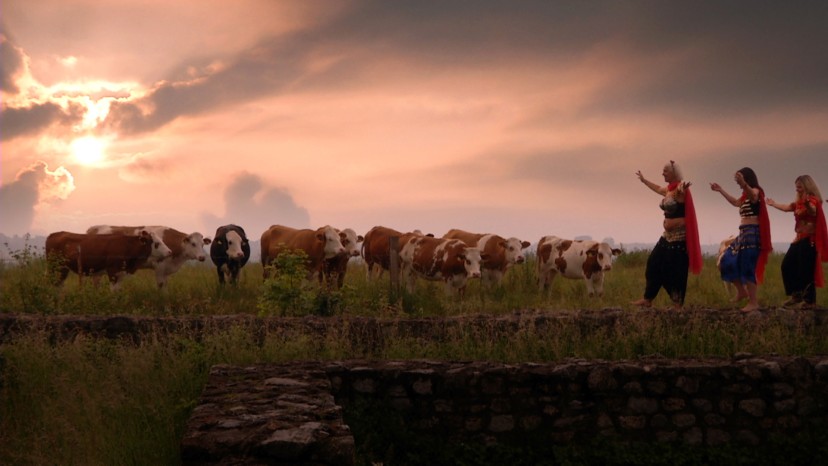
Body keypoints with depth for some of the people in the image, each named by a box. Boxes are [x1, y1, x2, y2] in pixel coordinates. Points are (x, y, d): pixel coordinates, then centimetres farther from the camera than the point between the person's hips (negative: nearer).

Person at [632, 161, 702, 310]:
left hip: (679, 236, -9)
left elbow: (680, 192, -40)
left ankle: (678, 304, 2)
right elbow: (658, 188, 36)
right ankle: (648, 299, 17)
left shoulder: (679, 189, -14)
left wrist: (682, 191, -65)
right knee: (654, 264, 10)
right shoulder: (668, 189, 13)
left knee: (675, 269, -6)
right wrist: (643, 180, 52)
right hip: (668, 235, 9)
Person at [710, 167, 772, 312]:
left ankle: (753, 302, -12)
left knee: (747, 267, -14)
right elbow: (736, 202, 39)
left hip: (752, 233, -10)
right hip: (744, 233, 10)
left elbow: (752, 195, -35)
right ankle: (742, 291, 22)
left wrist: (743, 184, -56)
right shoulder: (746, 195, 20)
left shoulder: (756, 191, -9)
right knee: (728, 261, 10)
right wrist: (720, 190, 43)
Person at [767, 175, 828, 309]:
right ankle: (796, 294, 13)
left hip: (809, 240, -9)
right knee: (787, 265, 6)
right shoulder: (799, 202, 14)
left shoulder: (813, 200, -12)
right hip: (799, 239, 9)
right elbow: (786, 207, 27)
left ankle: (810, 300, -4)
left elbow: (813, 211, -33)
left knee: (805, 270, -11)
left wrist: (808, 205, -56)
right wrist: (773, 204, 41)